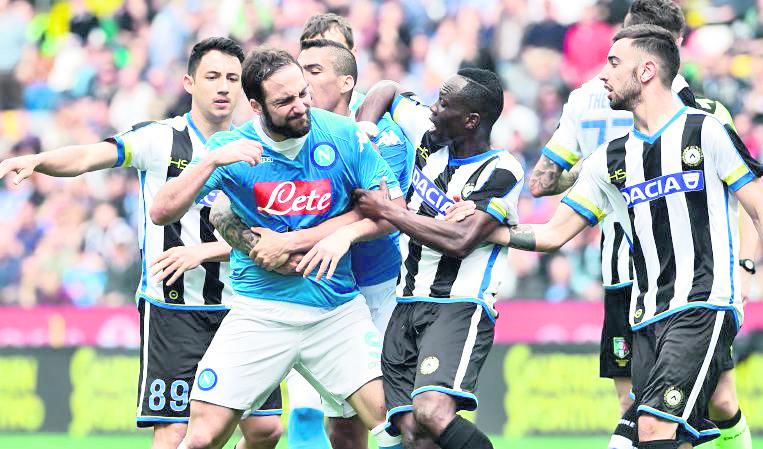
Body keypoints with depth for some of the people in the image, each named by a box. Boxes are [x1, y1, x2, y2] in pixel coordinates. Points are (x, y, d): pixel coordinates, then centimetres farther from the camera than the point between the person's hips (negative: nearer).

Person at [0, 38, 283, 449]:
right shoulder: (160, 139, -3)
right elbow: (88, 157, -16)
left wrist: (202, 250, -16)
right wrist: (35, 161, -35)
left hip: (238, 305, 4)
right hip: (172, 307, -4)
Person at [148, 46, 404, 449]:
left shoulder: (343, 136, -4)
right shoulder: (233, 148, -5)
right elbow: (161, 212, -11)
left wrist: (345, 234, -15)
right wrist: (212, 161, -24)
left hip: (336, 307, 1)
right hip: (259, 309, -1)